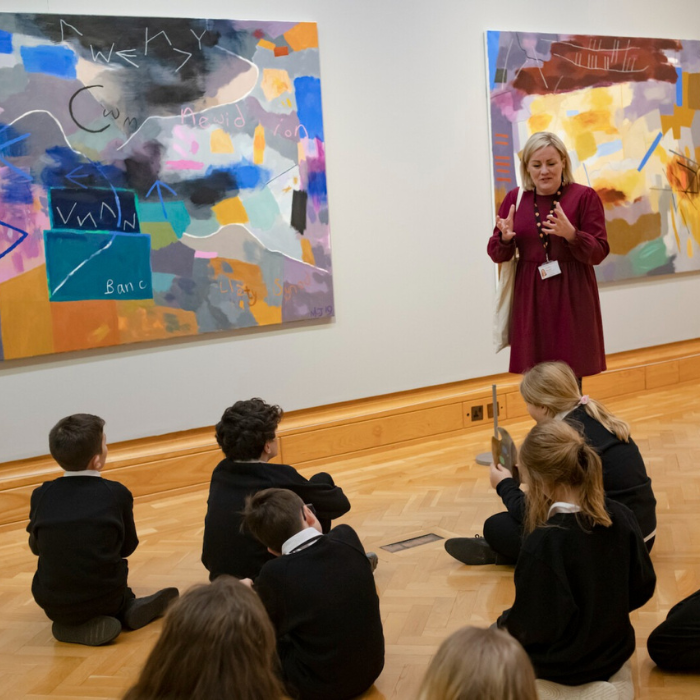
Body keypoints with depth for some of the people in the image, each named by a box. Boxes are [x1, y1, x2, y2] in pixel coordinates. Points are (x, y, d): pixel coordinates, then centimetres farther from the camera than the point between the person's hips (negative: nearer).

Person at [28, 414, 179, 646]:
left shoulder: (41, 495, -5)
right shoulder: (117, 494, -9)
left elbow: (36, 547, 10)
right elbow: (127, 547, 3)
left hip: (53, 605, 0)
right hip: (104, 599, 0)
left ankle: (69, 625, 9)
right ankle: (127, 608, 7)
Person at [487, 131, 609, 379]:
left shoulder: (584, 197, -3)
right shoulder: (514, 199, 6)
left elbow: (599, 252, -7)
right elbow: (497, 254, 8)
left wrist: (571, 234, -24)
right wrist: (505, 238, -15)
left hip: (571, 297, -2)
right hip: (530, 298, 3)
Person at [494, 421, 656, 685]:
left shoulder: (542, 544, -32)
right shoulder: (622, 517, -13)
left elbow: (532, 625, -23)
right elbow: (642, 588, 0)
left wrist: (505, 623, -1)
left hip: (562, 667, -6)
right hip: (616, 653, 6)